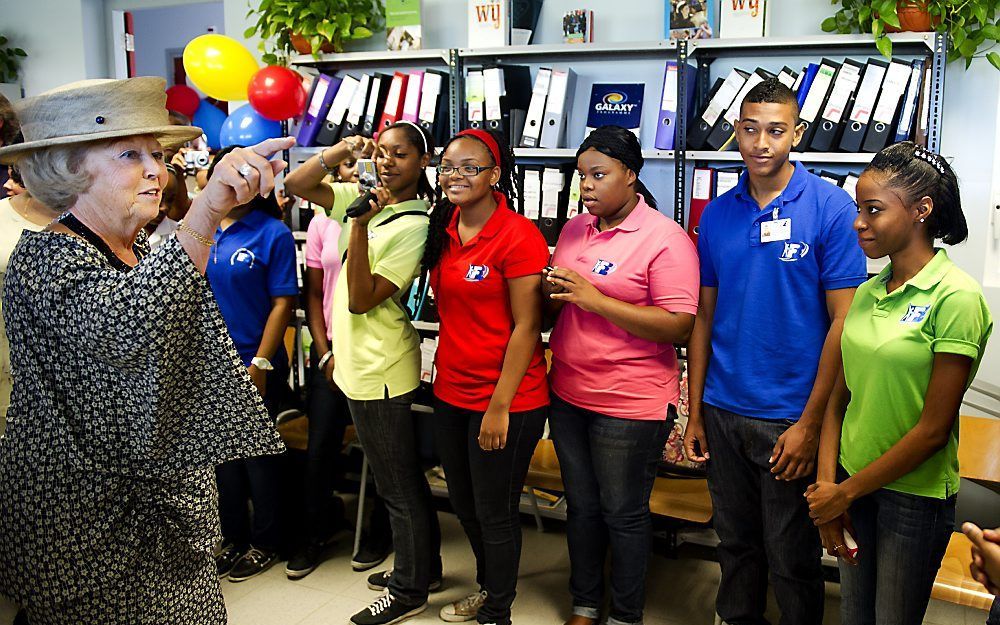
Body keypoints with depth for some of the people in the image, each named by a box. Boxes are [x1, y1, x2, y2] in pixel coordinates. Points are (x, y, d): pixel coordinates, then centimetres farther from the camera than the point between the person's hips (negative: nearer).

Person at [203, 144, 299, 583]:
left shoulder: (272, 233, -9)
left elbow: (283, 302, -12)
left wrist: (260, 363, -16)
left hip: (254, 368, -5)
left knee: (259, 457, 8)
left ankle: (264, 543, 26)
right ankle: (233, 538, 33)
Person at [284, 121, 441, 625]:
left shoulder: (414, 225, -17)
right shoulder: (363, 196, 5)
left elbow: (361, 299, -21)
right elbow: (295, 185, 5)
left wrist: (360, 224, -28)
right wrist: (342, 150, -7)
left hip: (381, 370, -8)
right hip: (358, 362, 8)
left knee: (398, 485, 7)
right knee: (403, 476, 21)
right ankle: (423, 567, 38)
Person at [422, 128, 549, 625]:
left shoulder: (519, 236, -17)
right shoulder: (443, 229, 5)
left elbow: (526, 328, -17)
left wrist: (500, 407, -18)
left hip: (506, 400, -7)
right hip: (451, 392, 8)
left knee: (495, 513, 9)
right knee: (464, 505, 22)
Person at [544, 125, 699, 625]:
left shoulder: (665, 238, -13)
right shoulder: (573, 230, 7)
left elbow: (678, 326, -21)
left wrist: (594, 298, -23)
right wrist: (551, 293, -8)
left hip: (632, 404, -6)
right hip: (568, 394, 6)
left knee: (623, 514, 9)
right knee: (581, 505, 19)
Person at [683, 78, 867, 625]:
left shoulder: (831, 207, -9)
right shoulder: (717, 214, 4)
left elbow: (843, 323, -11)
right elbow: (705, 317, 8)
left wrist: (811, 423, -14)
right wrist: (695, 412, 6)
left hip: (792, 416, -4)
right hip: (723, 412, 4)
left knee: (791, 556, 10)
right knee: (735, 541, 19)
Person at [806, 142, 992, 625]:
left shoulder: (956, 297, -16)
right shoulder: (867, 294, 2)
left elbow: (933, 429, -17)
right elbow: (839, 398, 4)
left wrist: (845, 493, -11)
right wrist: (827, 484, -7)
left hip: (915, 492, -5)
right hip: (852, 484, 5)